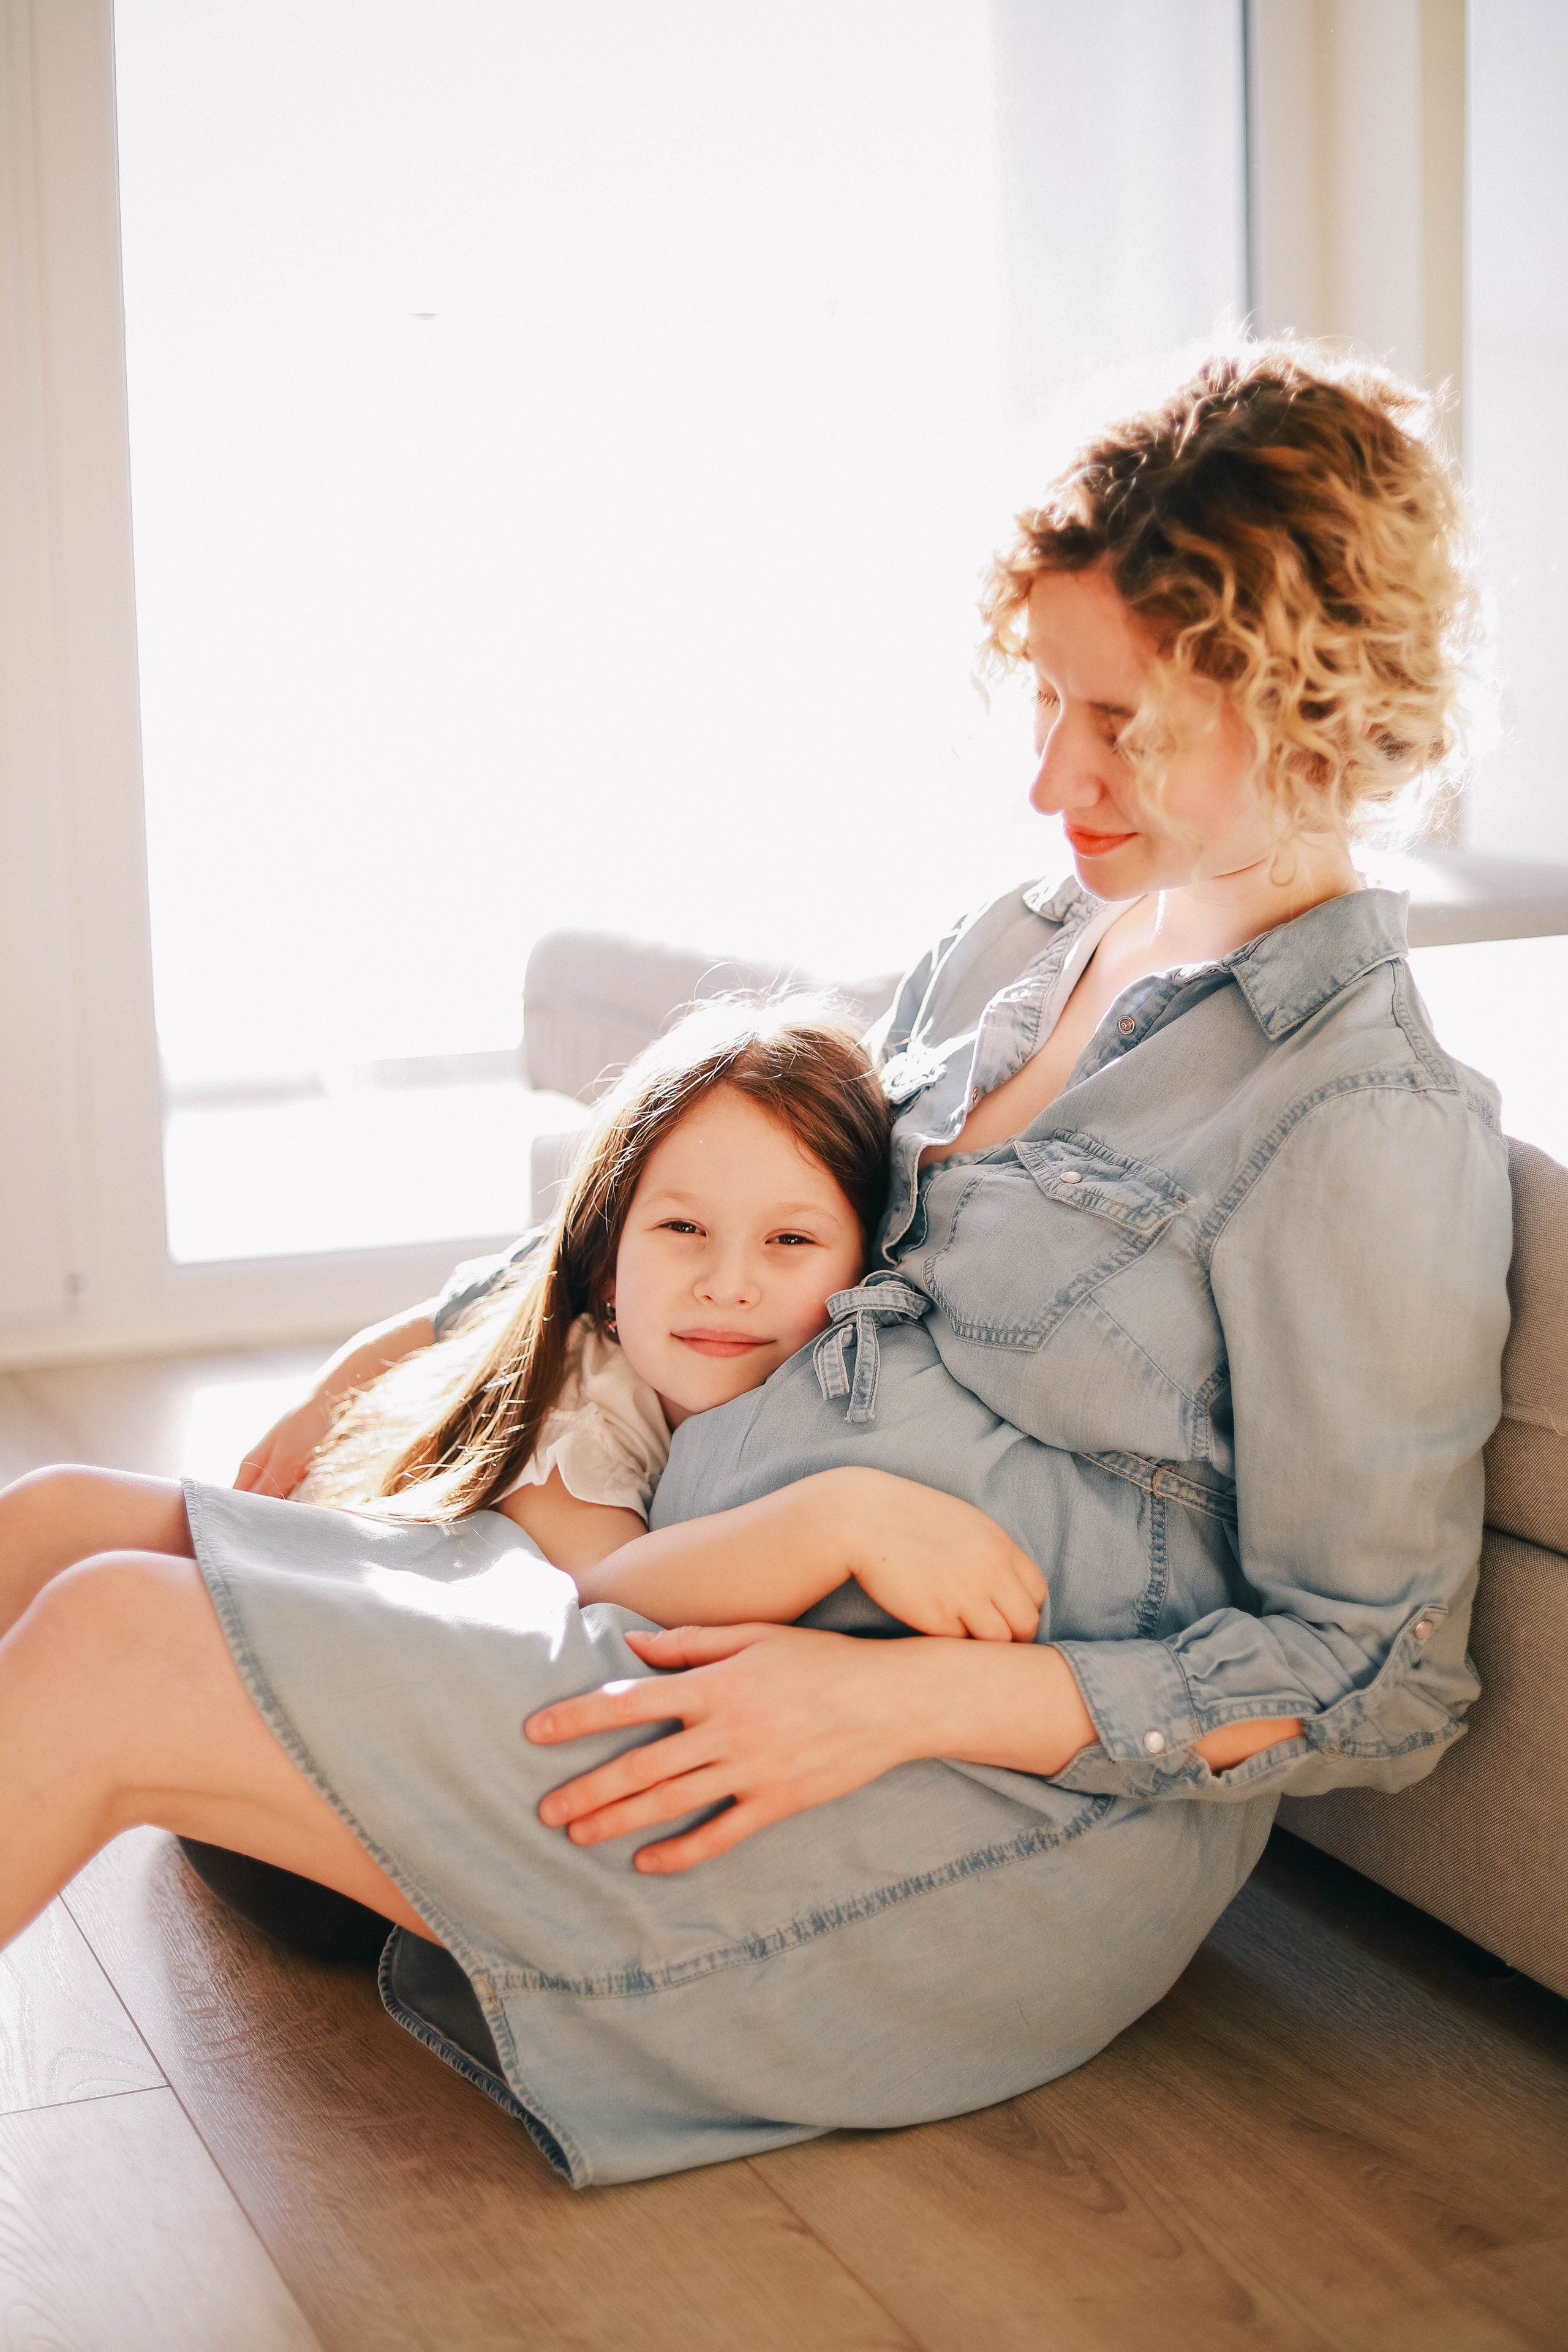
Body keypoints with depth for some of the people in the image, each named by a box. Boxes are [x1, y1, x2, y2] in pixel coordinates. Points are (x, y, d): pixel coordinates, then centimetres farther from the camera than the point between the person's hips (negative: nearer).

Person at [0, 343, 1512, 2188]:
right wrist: (448, 1330, 17)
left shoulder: (1376, 1128, -13)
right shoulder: (1018, 946, 11)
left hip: (999, 1805, -8)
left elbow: (1380, 1685, -12)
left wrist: (899, 1700, -21)